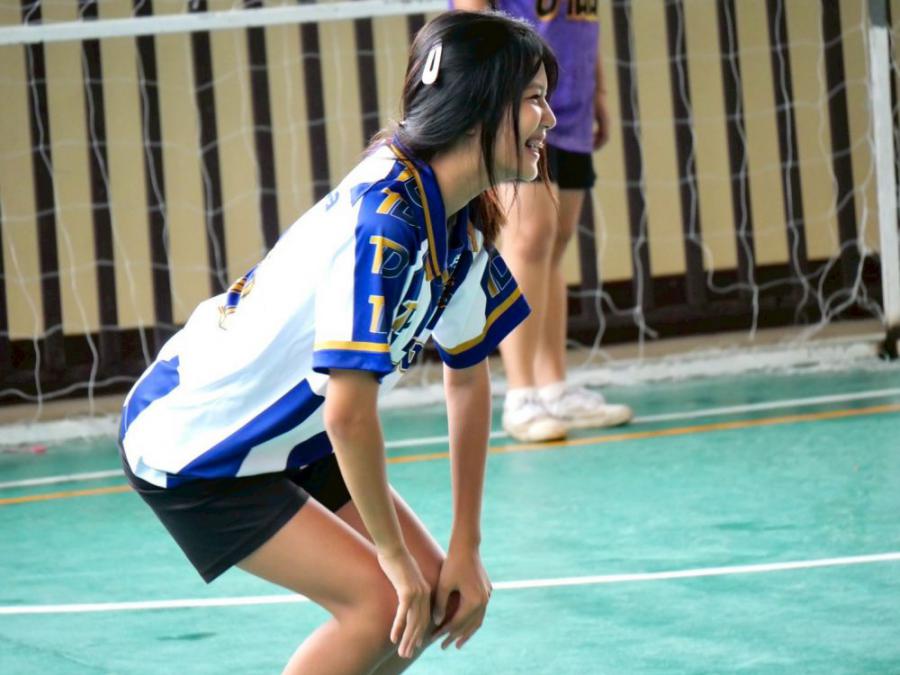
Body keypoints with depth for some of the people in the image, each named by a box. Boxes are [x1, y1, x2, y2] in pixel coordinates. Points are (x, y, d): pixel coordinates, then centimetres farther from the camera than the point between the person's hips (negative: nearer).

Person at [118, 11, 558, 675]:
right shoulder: (384, 220, -31)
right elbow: (349, 411, -33)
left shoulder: (461, 223, -3)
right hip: (189, 443, -9)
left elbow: (468, 378, 6)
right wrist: (395, 557, -22)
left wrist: (465, 550, 3)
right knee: (380, 600, -18)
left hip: (291, 438, 9)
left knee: (437, 600, 1)